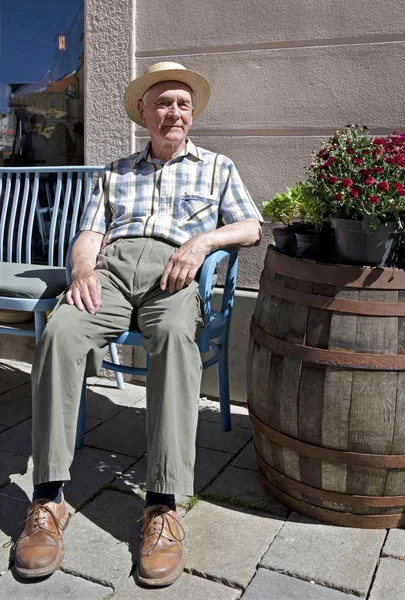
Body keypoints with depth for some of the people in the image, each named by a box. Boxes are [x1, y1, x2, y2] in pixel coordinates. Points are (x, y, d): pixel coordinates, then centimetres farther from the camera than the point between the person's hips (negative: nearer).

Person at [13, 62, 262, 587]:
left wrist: (203, 239, -7)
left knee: (175, 334, -39)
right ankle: (48, 499, -28)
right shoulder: (116, 173, 29)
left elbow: (251, 227, 13)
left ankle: (162, 506, -38)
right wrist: (83, 271, -6)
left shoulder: (217, 167, 26)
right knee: (60, 331, -32)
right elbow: (89, 234, 17)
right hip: (111, 266, 2)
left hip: (173, 271, -1)